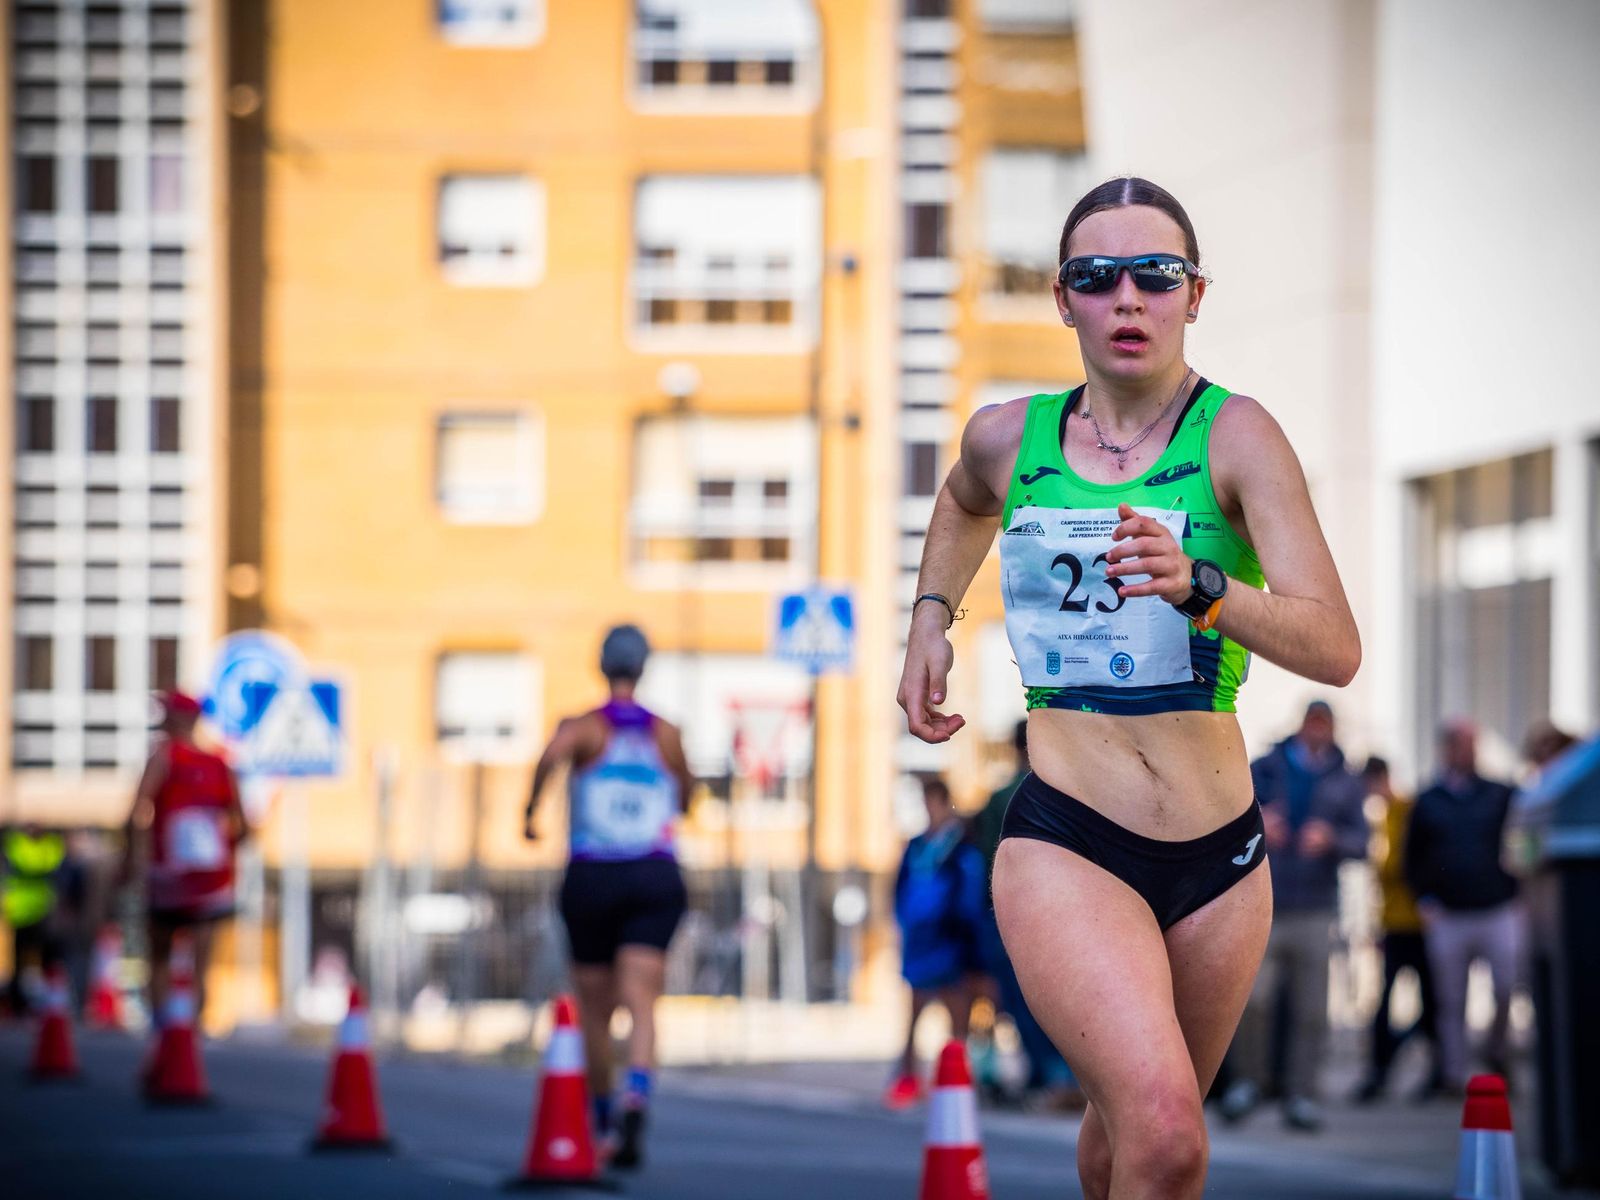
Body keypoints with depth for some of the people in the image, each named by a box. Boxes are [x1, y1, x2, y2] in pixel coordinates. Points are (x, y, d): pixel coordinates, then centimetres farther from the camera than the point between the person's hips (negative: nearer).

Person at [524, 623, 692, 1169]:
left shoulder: (584, 728, -2)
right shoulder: (667, 734, 7)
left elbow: (552, 754, -25)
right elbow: (684, 799, 21)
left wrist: (530, 810, -13)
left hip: (591, 878, 0)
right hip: (656, 879, 0)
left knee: (595, 1009, 15)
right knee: (641, 1002, -13)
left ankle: (603, 1122, 29)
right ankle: (636, 1095, -40)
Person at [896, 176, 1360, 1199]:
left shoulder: (1236, 435, -6)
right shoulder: (1009, 439, 4)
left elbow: (1335, 649, -18)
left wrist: (1200, 588, -33)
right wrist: (931, 619, 18)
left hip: (1218, 857, 1)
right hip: (1064, 845, -1)